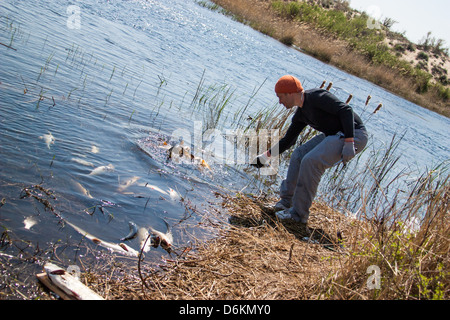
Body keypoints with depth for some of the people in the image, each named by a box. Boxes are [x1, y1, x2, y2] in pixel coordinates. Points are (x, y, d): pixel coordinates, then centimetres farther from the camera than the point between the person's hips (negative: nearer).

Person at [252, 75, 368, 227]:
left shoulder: (316, 96, -17)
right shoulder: (301, 114, 11)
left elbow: (346, 110, -24)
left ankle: (299, 214, -14)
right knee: (299, 155, 8)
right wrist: (266, 156, 24)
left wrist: (349, 143, -30)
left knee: (311, 161, -22)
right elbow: (288, 140, 22)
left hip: (353, 135, -10)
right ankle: (286, 201, 15)